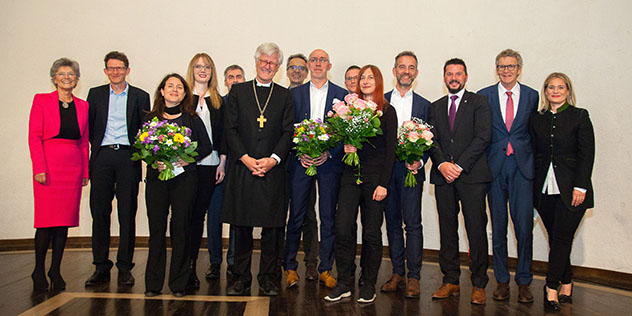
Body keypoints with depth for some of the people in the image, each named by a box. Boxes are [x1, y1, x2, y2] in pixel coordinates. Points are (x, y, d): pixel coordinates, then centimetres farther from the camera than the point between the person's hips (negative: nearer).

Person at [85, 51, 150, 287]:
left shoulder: (140, 96, 10)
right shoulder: (96, 94, 14)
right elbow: (89, 127, 12)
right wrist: (96, 149, 3)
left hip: (128, 157, -1)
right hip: (102, 157, 2)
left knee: (127, 213, 1)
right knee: (99, 212, 2)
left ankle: (125, 267, 9)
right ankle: (101, 267, 12)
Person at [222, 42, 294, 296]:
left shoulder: (285, 95, 11)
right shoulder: (238, 91, 10)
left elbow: (288, 132, 4)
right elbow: (230, 129, 3)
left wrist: (273, 159, -11)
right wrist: (245, 158, -9)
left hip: (272, 170, 0)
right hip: (242, 169, 0)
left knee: (272, 227, 3)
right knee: (242, 227, 5)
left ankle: (268, 279, 16)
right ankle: (241, 279, 17)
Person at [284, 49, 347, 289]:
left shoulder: (342, 94, 7)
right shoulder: (295, 93, 10)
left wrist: (329, 153, -10)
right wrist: (299, 153, -8)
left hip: (329, 162, 0)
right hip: (301, 161, 0)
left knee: (328, 217, 5)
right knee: (296, 216, 2)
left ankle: (326, 269, 16)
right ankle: (290, 267, 14)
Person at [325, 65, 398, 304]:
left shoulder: (387, 111, 1)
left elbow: (390, 150, -4)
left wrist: (383, 184, -11)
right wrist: (345, 147, -5)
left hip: (375, 176, -3)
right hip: (351, 174, 3)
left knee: (371, 232, 4)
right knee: (342, 229, -4)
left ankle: (369, 285, 17)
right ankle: (344, 284, 9)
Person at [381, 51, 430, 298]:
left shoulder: (424, 105, 10)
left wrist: (419, 161, -11)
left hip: (411, 169, -1)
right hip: (386, 169, 1)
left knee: (413, 223, -4)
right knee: (392, 222, 7)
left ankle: (413, 277, 5)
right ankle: (397, 273, 17)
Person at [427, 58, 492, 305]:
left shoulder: (479, 102, 6)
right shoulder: (435, 107, 18)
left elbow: (483, 137, -5)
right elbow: (431, 139, 9)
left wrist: (459, 165, -12)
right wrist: (442, 164, -9)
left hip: (472, 175, -3)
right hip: (443, 175, 4)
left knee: (476, 229, -2)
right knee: (447, 229, 7)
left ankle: (479, 284, 8)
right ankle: (450, 282, 16)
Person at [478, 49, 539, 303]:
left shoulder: (532, 96, 8)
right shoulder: (483, 96, 6)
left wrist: (531, 160, 1)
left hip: (522, 167, 0)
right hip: (494, 167, 0)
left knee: (524, 225, -3)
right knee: (498, 227, 6)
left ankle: (524, 281, 13)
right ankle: (502, 280, 18)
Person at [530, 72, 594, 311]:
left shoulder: (579, 116, 2)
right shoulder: (537, 119, 11)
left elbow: (587, 154, -3)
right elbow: (534, 153, 10)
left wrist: (580, 186, -10)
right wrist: (533, 186, 3)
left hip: (570, 189, -3)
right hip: (544, 189, 3)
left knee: (561, 239, -6)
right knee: (556, 239, 7)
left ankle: (552, 288, 1)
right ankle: (566, 284, 21)